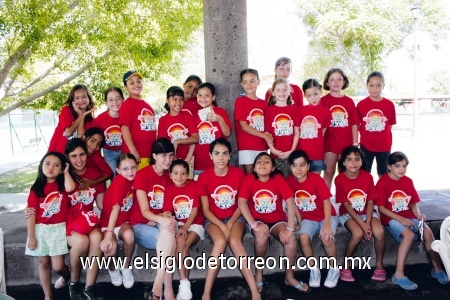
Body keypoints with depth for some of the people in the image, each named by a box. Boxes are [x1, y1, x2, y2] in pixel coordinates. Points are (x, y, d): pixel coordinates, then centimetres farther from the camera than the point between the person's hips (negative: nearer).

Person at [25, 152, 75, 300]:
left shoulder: (63, 184, 0)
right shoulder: (36, 188, 0)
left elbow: (70, 188, -26)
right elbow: (32, 213, -1)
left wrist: (66, 172, -9)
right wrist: (31, 236, -4)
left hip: (59, 228, -2)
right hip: (40, 229, 2)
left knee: (57, 265, -5)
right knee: (44, 263, 10)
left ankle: (67, 277, 30)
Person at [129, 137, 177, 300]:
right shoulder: (142, 175, -10)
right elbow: (144, 211, -17)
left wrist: (166, 217, -15)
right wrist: (161, 219, -36)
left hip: (161, 223, 3)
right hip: (141, 225, -3)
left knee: (169, 232, -34)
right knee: (170, 239, -33)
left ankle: (158, 286, -32)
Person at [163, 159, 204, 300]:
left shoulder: (194, 185, -7)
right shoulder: (169, 189, -1)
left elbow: (195, 210, -10)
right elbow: (167, 212, -6)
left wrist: (185, 228, -20)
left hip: (195, 224, -1)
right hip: (178, 224, 1)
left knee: (183, 245, -29)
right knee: (180, 242, -31)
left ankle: (183, 282, -17)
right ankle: (184, 282, -29)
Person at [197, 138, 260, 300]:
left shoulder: (238, 173, -4)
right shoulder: (204, 177, -7)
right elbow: (206, 210, -5)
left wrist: (230, 223, -14)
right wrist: (222, 226, -19)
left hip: (235, 218, 1)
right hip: (213, 220, 0)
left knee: (234, 240, -32)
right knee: (220, 241, -33)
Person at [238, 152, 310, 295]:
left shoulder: (278, 179, -10)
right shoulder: (249, 179, -10)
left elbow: (290, 201, -17)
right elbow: (241, 202, -20)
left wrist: (290, 228, -25)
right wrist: (254, 225, -29)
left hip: (277, 219, 1)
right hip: (258, 220, -1)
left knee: (291, 239, -26)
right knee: (262, 236, -33)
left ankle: (289, 277, -1)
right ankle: (258, 272, -8)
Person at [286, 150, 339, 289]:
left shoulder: (316, 179, -19)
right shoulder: (289, 181, -9)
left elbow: (326, 201, -17)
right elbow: (294, 203, 1)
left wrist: (327, 224, -25)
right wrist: (300, 222, -1)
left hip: (326, 216, -2)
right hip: (308, 218, 3)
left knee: (326, 238, -29)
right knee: (303, 238, -26)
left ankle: (334, 268, 0)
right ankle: (314, 270, -2)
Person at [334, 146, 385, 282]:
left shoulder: (367, 177, -8)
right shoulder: (339, 179, -14)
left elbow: (370, 202, -6)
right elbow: (346, 205, -13)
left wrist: (368, 222, -18)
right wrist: (361, 224, -20)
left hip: (367, 212, 2)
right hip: (348, 213, -2)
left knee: (379, 232, -25)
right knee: (358, 233, -31)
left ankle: (379, 265, -1)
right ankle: (345, 266, -9)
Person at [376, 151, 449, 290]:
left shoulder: (408, 181, 6)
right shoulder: (383, 182, -10)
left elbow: (413, 203, 12)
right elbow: (381, 207, -12)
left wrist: (418, 215, -9)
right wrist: (400, 219, -19)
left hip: (408, 216, 5)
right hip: (391, 218, -5)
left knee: (427, 231, -18)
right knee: (409, 234, -30)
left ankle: (437, 269, -1)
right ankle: (399, 275, -26)